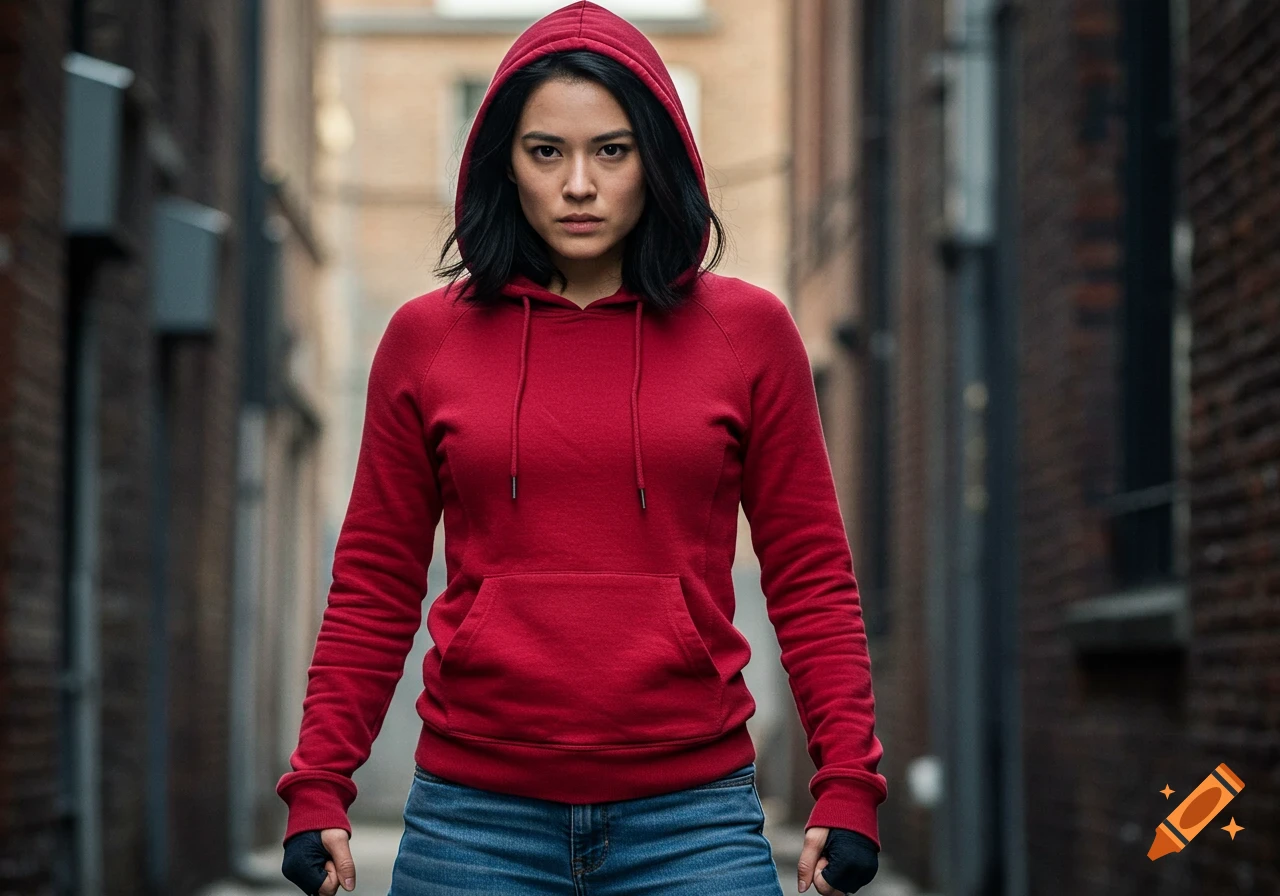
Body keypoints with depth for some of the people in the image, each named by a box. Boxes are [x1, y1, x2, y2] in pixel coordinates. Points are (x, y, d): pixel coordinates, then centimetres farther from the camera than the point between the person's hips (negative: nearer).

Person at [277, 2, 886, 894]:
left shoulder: (748, 330, 4)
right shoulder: (425, 337, 5)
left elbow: (811, 576, 6)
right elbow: (375, 586, 9)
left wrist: (847, 786, -2)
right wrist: (318, 790, 3)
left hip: (689, 815, 0)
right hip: (473, 812, 1)